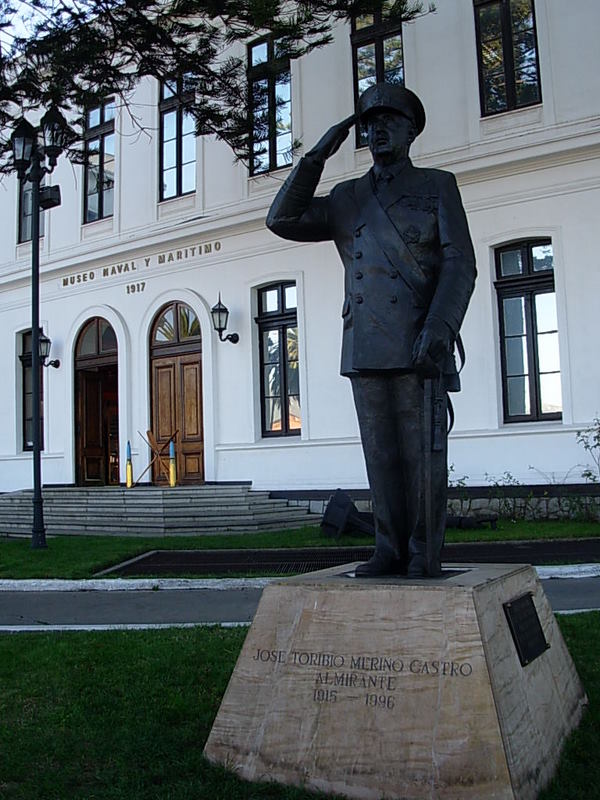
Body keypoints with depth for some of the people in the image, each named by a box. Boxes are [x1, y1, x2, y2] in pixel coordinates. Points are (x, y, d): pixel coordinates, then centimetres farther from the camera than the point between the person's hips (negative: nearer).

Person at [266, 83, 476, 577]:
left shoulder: (438, 187, 10)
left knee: (422, 452, -2)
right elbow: (283, 220, 10)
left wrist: (439, 329, -15)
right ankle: (390, 550, 14)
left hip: (419, 345, -3)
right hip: (365, 350, 3)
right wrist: (318, 156, 6)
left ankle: (425, 554, 7)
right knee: (381, 454, 5)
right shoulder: (346, 199, 20)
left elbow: (460, 264, 0)